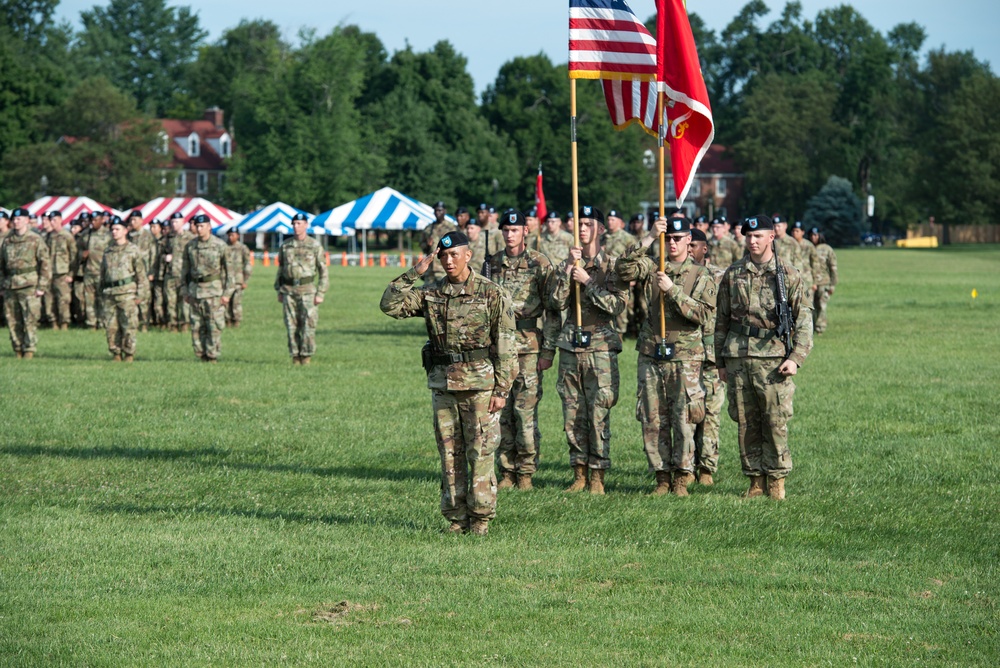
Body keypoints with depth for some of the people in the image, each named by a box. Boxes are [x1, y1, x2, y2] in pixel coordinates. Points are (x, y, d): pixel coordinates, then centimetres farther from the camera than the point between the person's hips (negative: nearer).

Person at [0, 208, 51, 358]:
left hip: (29, 286, -5)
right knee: (13, 321, 5)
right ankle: (18, 350, 13)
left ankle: (29, 351, -4)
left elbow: (45, 264, -2)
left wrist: (42, 287, -7)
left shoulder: (36, 240, 0)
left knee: (30, 320, -8)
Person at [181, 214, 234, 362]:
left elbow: (229, 270, 0)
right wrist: (184, 291, 11)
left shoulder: (219, 245, -3)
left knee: (214, 325, -5)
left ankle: (212, 355, 0)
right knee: (196, 326, 3)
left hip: (214, 289, -3)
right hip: (195, 289, 3)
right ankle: (201, 354, 11)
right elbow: (184, 270, 15)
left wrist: (227, 293, -5)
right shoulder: (190, 246, 7)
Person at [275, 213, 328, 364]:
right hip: (289, 290, 3)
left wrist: (320, 293, -6)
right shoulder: (285, 246, 10)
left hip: (307, 289, -3)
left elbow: (323, 272, 1)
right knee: (292, 325, 2)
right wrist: (279, 291, 12)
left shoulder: (315, 246, 0)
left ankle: (306, 355, 0)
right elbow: (280, 269, 17)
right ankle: (295, 355, 8)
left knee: (308, 324, -8)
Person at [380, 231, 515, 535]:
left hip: (479, 383, -4)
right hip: (442, 382, 4)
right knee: (450, 454, 7)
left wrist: (502, 390, -9)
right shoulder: (430, 294, 8)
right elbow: (390, 305, -1)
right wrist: (412, 274, -6)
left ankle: (481, 516, 5)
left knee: (480, 453, -2)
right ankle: (456, 517, 13)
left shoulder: (491, 293, -4)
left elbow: (505, 346, -4)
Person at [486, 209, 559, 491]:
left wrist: (548, 351, -8)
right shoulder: (492, 264, 11)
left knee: (526, 410, -6)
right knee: (501, 410, 4)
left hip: (528, 345, -4)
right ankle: (507, 471, 11)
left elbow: (553, 310, -2)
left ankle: (526, 473, 1)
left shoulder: (539, 264, -2)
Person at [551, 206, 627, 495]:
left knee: (598, 414, -7)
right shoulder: (567, 266, 12)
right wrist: (568, 271, -10)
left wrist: (588, 281, -14)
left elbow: (617, 305, -10)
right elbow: (558, 302, -1)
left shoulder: (612, 266, 1)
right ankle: (579, 473, 12)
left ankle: (598, 475, -1)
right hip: (570, 346, 4)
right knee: (572, 414, 4)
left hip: (601, 346, -4)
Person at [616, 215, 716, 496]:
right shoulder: (652, 267, 8)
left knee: (683, 420, -3)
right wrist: (648, 239, -15)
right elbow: (623, 268, -10)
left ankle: (681, 477, 7)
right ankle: (662, 476, 13)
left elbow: (705, 315, -9)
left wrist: (673, 290, -16)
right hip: (651, 354, 3)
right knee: (652, 421, 4)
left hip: (684, 356, -3)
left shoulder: (701, 275, 2)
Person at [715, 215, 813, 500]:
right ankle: (755, 480, 12)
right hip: (737, 356, 3)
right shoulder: (732, 274, 10)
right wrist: (720, 361, 13)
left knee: (776, 422, -5)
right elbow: (721, 320, 15)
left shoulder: (788, 275, 3)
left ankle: (777, 480, 5)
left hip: (773, 358, -3)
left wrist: (796, 358, -8)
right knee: (746, 423, 5)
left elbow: (804, 320, 3)